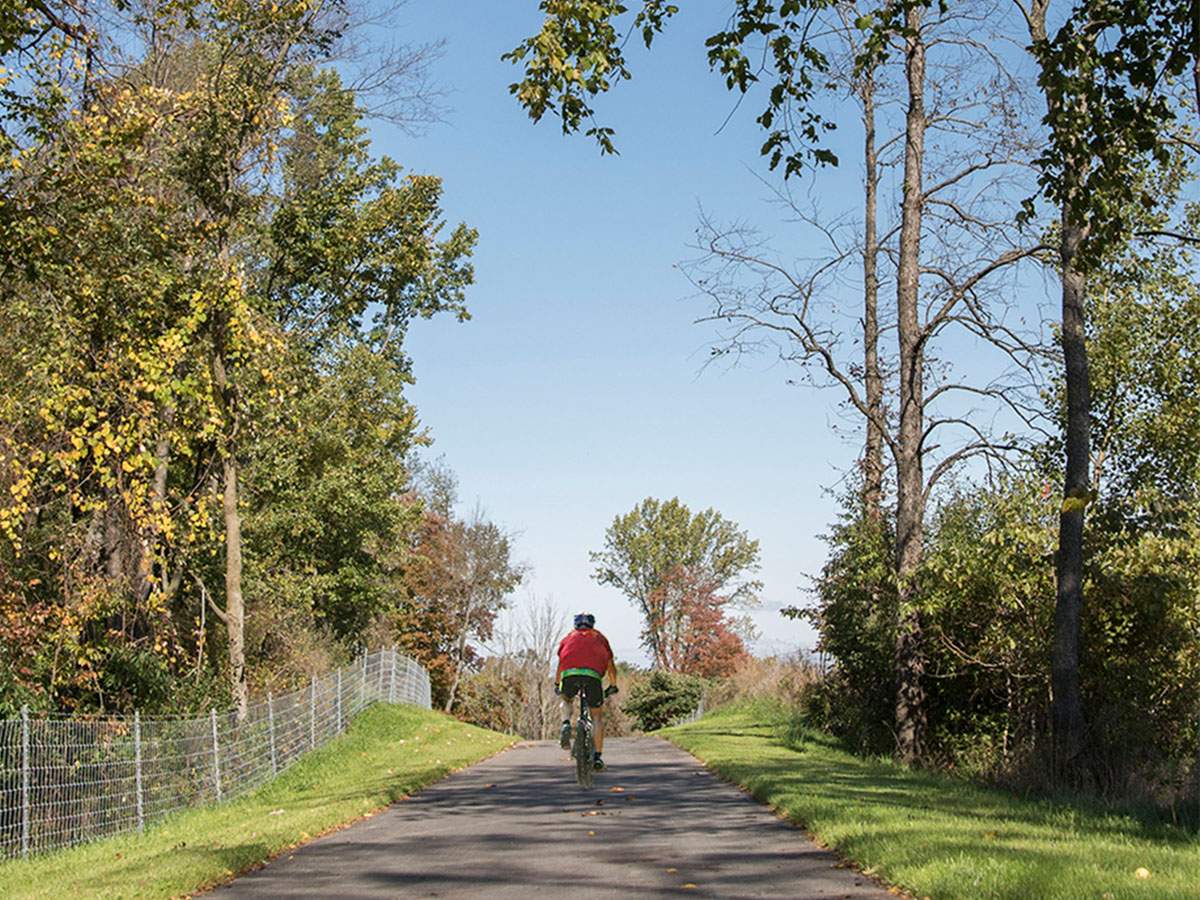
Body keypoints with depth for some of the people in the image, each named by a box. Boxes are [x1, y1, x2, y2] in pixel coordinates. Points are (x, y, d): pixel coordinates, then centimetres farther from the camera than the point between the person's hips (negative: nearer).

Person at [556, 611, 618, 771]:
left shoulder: (569, 637, 32)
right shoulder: (599, 637, 32)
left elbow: (560, 663, 37)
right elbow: (611, 665, 34)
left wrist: (558, 685, 49)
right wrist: (613, 685, 46)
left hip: (569, 673, 1)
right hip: (593, 674, -1)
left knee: (567, 701, 32)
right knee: (596, 716, 12)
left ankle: (566, 724, 3)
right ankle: (597, 757, 6)